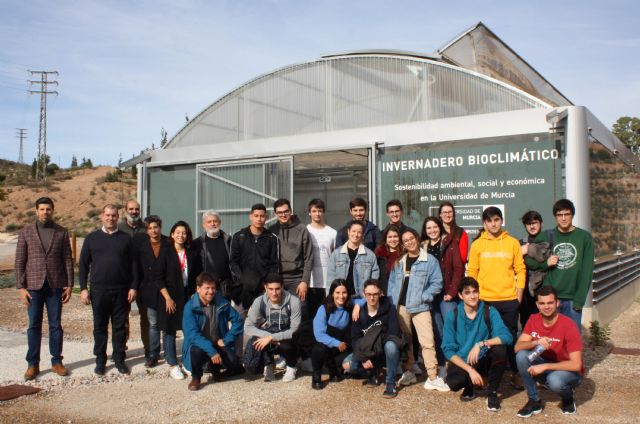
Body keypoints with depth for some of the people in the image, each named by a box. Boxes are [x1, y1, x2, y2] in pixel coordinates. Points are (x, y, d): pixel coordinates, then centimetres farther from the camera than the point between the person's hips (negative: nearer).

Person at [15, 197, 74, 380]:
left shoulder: (61, 232, 3)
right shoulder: (26, 232, 2)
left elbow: (68, 260, 4)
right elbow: (20, 261, 1)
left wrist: (69, 285, -1)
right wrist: (21, 287, -5)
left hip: (55, 286, 0)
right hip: (33, 286, 0)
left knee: (56, 325, 7)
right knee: (34, 325, 6)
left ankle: (57, 361, 16)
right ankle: (33, 364, 15)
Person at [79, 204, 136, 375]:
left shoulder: (125, 238, 6)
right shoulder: (92, 238, 5)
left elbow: (132, 264, 5)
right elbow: (83, 264, 6)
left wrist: (133, 287, -2)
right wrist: (83, 288, -1)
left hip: (121, 291, 0)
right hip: (99, 291, 0)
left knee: (120, 327, 7)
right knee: (100, 327, 7)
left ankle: (119, 359, 18)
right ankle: (100, 360, 18)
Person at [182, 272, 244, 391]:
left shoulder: (222, 303, -4)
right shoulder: (190, 307, -14)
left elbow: (238, 320, 3)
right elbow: (193, 334, -22)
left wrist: (226, 340, -7)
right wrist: (211, 351, -33)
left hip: (219, 344, 3)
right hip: (199, 344, -3)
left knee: (234, 363, -22)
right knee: (196, 352, -37)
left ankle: (216, 367, 16)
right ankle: (196, 378, -4)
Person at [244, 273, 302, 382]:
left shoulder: (293, 301, -21)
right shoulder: (259, 301, -14)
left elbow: (295, 330, -21)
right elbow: (248, 327, -13)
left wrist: (272, 337, -31)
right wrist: (268, 336, -28)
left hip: (286, 338, -1)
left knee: (286, 344, -36)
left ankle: (291, 367, -3)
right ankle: (269, 365, 7)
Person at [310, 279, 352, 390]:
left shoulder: (350, 307, -7)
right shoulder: (324, 309, -16)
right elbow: (319, 334, -20)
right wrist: (337, 344, -28)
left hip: (343, 347, 3)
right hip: (326, 345, -3)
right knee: (319, 349, -37)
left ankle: (334, 371, 11)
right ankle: (316, 377, -9)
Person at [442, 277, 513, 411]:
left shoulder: (490, 312, -9)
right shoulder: (452, 316, -10)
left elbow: (507, 337, -22)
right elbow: (448, 349, -11)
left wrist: (481, 344, -35)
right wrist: (470, 370, -22)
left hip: (484, 360, 1)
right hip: (461, 362, -1)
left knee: (500, 349, -30)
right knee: (454, 382, -33)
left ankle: (492, 392, -5)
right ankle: (469, 387, 8)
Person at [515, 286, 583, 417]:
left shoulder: (568, 325, -23)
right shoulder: (533, 319, -8)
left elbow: (576, 364, -26)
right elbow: (518, 347, -15)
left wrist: (544, 366, -31)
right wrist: (536, 343, -35)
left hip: (568, 371, -4)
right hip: (543, 369, 4)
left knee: (554, 380, -38)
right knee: (522, 355, -24)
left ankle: (568, 397, 0)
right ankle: (534, 401, -8)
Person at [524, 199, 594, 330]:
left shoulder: (585, 238, 1)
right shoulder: (545, 237, 5)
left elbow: (587, 271, -2)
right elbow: (528, 261, 10)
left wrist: (579, 300, -9)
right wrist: (545, 263, -8)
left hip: (573, 299, -1)